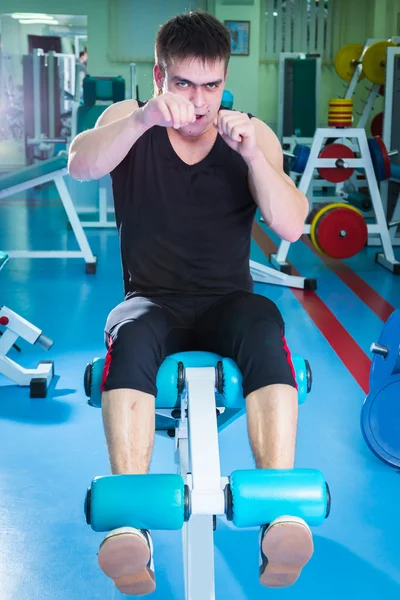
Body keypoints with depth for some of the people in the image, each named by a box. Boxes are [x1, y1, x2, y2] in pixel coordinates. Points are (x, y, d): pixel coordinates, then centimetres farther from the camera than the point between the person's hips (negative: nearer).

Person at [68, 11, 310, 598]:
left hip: (227, 301, 1)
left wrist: (251, 153, -24)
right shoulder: (130, 121, 5)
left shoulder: (253, 134, 5)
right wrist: (144, 117, -34)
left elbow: (291, 228, -8)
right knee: (129, 336, -36)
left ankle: (281, 510, -44)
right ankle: (130, 523, -46)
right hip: (153, 300, 0)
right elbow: (81, 166, -17)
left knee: (266, 327, -35)